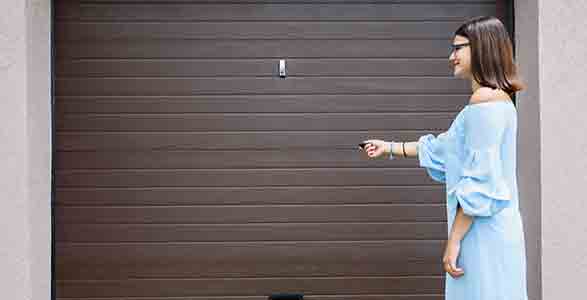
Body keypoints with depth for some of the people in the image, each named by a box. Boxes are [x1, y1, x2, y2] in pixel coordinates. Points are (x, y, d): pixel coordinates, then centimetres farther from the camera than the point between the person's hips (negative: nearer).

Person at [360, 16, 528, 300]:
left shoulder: (484, 101, -14)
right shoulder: (496, 99, 16)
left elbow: (479, 183, -20)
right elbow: (442, 148, 27)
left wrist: (454, 240, -17)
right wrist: (390, 147, 33)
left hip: (483, 234, -9)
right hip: (488, 232, 9)